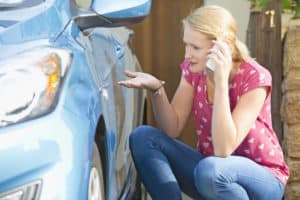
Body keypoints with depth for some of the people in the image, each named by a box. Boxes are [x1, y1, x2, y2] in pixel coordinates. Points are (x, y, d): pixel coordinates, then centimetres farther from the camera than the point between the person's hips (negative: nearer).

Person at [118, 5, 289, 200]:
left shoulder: (255, 78, -21)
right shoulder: (193, 69, -4)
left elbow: (223, 150, -30)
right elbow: (173, 129, -7)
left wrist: (221, 80, -34)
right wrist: (156, 88, -23)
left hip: (262, 178, -5)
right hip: (212, 168, 5)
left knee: (209, 169, -39)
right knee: (143, 137, -15)